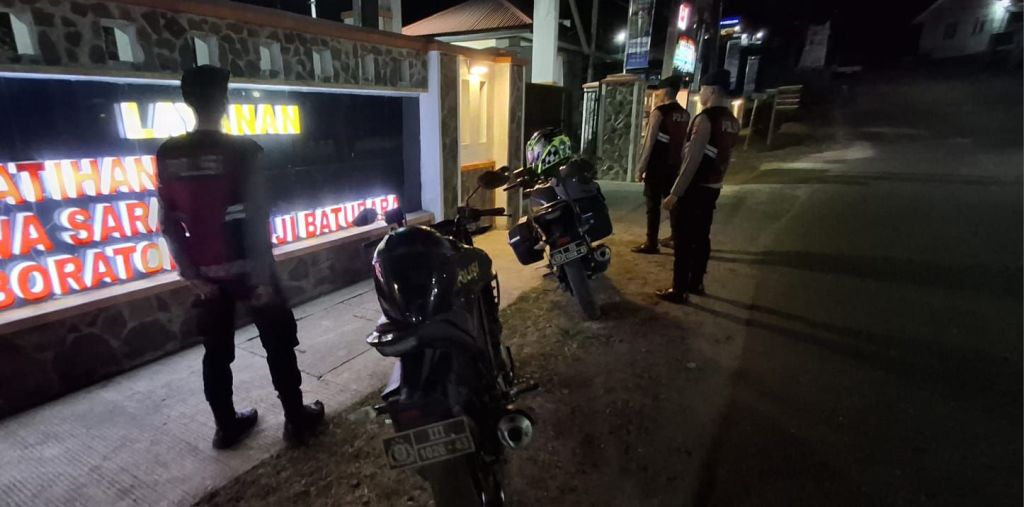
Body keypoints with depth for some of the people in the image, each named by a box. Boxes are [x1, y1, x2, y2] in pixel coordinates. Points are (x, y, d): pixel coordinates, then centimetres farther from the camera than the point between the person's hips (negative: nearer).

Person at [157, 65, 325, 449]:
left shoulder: (167, 155, 0)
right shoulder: (242, 150, -15)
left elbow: (168, 223, 1)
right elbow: (256, 219, -18)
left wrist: (191, 273, 6)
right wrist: (264, 277, -13)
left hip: (207, 273, 5)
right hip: (247, 268, -4)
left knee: (216, 353, 16)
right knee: (279, 345, 9)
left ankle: (226, 426, 29)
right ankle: (297, 419, 19)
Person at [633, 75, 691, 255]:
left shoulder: (659, 112, -13)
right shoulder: (685, 114, 9)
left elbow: (650, 142, -15)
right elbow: (684, 142, 13)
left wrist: (641, 166, -11)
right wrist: (679, 162, 20)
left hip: (657, 166, -7)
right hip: (674, 165, 7)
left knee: (653, 205, -3)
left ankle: (651, 244, 0)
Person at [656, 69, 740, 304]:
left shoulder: (706, 118, -18)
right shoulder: (733, 122, 9)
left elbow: (692, 160, -22)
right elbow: (726, 158, 16)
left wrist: (674, 193, -21)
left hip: (693, 188, -9)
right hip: (712, 188, 9)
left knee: (683, 240, -2)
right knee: (701, 236, 16)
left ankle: (678, 291, 5)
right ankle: (696, 283, 27)